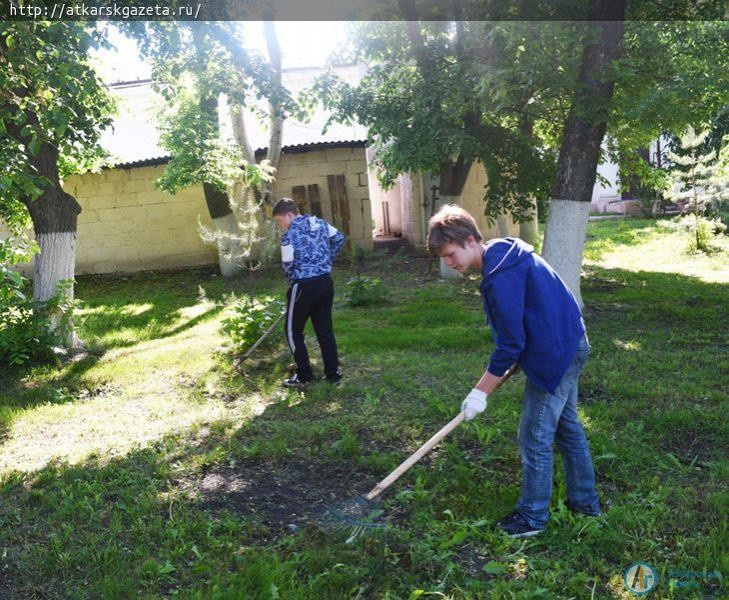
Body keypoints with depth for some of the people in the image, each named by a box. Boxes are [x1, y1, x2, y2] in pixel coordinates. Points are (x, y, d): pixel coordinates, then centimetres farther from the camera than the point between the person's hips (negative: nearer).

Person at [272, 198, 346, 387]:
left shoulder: (289, 235, -13)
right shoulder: (320, 223, 7)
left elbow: (288, 265, -10)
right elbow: (339, 238, 18)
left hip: (304, 286, -7)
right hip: (326, 282, 7)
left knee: (293, 330, 8)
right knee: (325, 329, 13)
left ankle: (304, 375, 10)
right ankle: (333, 373, 15)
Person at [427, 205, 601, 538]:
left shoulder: (500, 278, -27)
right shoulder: (505, 253, 4)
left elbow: (510, 345, -24)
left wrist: (480, 392, -17)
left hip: (555, 355, -10)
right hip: (569, 343, 10)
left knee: (535, 438, 2)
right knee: (567, 426, 21)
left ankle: (532, 517, 18)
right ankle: (585, 500, 36)